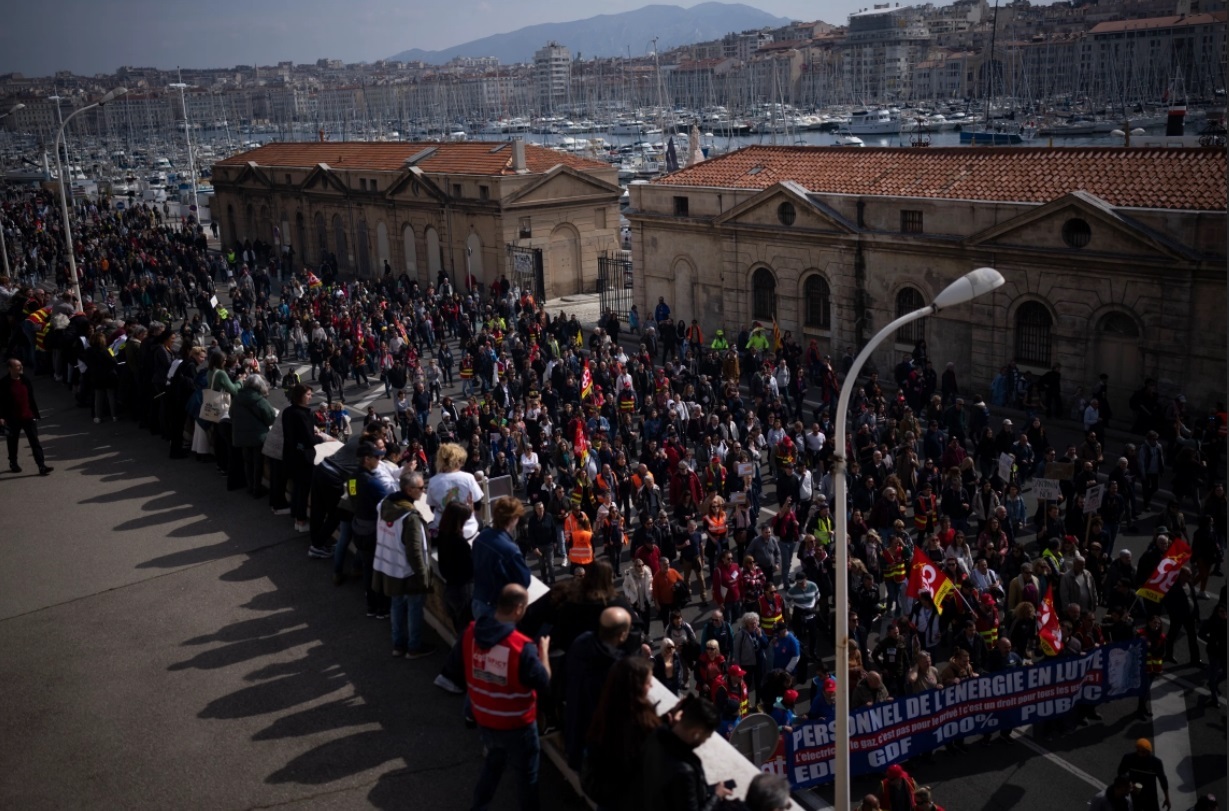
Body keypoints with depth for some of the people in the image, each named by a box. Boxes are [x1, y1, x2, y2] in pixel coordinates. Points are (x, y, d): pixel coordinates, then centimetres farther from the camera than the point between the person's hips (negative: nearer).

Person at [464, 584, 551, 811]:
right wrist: (543, 651, -5)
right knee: (528, 775, 18)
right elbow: (544, 683, -19)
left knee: (493, 762, 32)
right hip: (516, 724, -6)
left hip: (484, 718, 6)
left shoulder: (471, 632, -14)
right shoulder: (523, 647, -31)